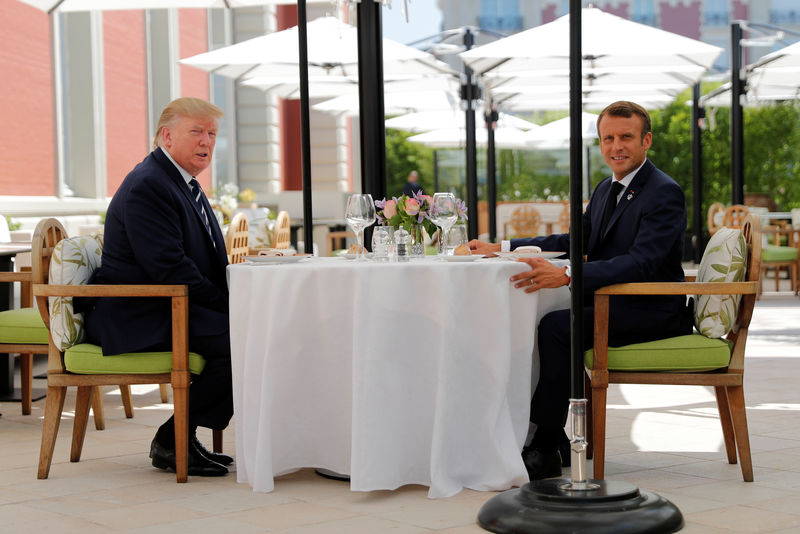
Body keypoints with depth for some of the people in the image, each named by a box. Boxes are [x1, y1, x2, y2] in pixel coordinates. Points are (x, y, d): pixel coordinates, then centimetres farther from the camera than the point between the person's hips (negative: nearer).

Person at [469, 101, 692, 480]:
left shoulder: (665, 194, -15)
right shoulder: (606, 189, 14)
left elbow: (640, 263, -28)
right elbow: (576, 241, 23)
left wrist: (566, 275, -39)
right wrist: (501, 247, 14)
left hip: (651, 311, -9)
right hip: (613, 304, 9)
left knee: (557, 326, -27)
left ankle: (545, 452, -21)